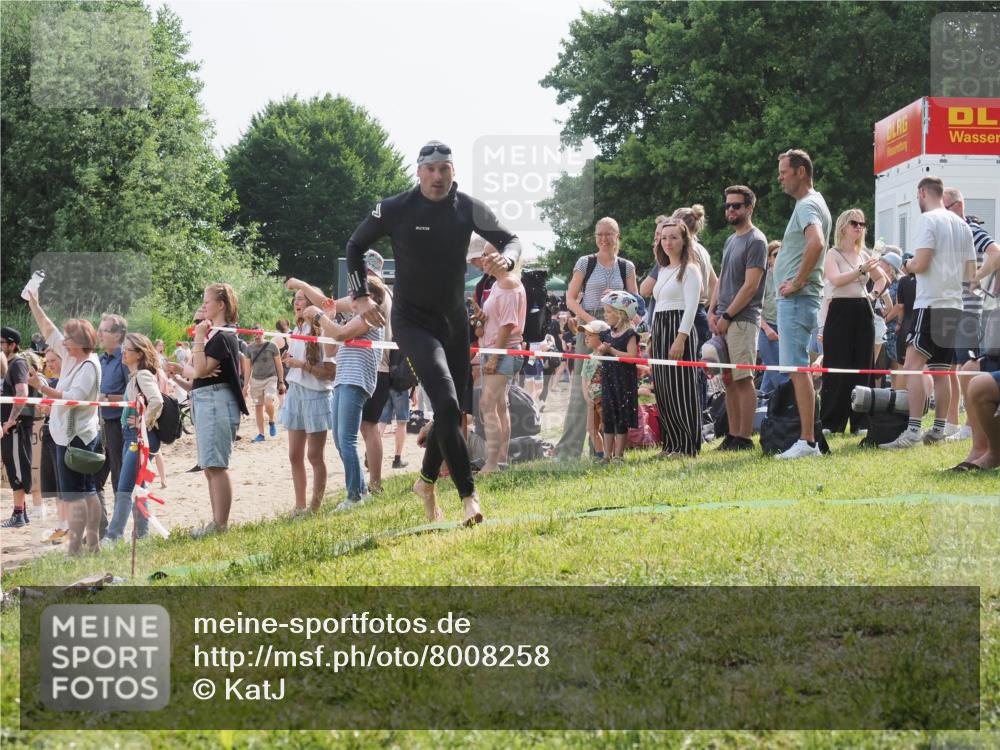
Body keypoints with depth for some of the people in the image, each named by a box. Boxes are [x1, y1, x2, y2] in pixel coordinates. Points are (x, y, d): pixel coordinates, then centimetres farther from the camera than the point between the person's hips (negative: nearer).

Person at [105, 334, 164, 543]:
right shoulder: (134, 376, 16)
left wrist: (144, 422, -19)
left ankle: (113, 535, -13)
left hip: (141, 436, -10)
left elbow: (157, 401, -28)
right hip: (130, 435, 10)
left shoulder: (143, 375, -13)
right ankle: (141, 532, 16)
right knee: (138, 487, 12)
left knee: (124, 488, -11)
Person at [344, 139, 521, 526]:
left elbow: (511, 239, 4)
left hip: (455, 321, 5)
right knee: (447, 404, -22)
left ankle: (427, 480, 36)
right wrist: (360, 296, -2)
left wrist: (506, 257, -20)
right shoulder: (395, 209, -10)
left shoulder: (469, 208, -3)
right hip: (412, 320, -5)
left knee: (452, 409, 11)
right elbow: (355, 246, 5)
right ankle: (469, 496, -23)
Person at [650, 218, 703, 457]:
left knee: (681, 389, -9)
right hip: (659, 329, 9)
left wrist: (680, 339, -22)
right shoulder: (663, 271, 20)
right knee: (662, 390, 7)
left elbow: (691, 307, -14)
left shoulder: (689, 270, -5)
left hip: (680, 329, -9)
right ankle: (671, 443, 12)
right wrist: (652, 338, 17)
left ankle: (688, 445, -6)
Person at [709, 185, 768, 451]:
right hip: (723, 320, 8)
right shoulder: (730, 240, 20)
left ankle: (744, 438, -7)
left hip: (742, 319, -8)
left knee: (743, 379, -8)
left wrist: (727, 316, -13)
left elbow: (750, 286, -14)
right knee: (729, 380, 8)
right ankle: (732, 436, 11)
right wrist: (712, 311, 8)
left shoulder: (756, 241, -7)